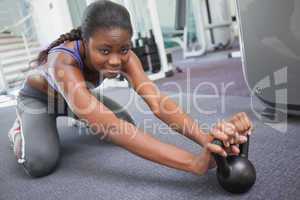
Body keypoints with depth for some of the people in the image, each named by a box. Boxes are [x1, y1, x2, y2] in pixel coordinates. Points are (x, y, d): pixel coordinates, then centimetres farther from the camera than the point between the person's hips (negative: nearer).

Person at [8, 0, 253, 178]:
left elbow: (157, 102, -41)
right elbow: (111, 129, -58)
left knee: (127, 126, -10)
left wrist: (205, 137, -60)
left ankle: (81, 117, 23)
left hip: (81, 95, 5)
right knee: (41, 163, -27)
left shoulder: (124, 56, -30)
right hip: (39, 99, -4)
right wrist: (194, 162, -65)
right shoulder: (64, 64, -46)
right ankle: (20, 130, 11)